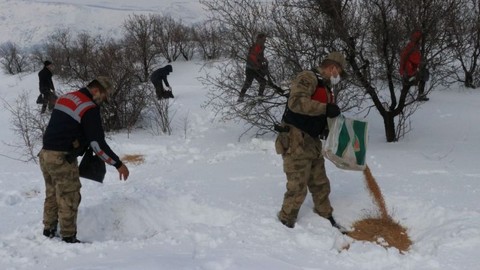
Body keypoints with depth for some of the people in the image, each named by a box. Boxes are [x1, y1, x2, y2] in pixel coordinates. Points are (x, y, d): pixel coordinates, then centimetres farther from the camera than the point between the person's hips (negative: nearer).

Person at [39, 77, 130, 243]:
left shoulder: (65, 98, 11)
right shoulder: (90, 109, -15)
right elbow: (97, 142, -18)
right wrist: (118, 164, -13)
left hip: (45, 154, 8)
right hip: (62, 159, -8)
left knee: (52, 195, 21)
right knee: (69, 199, 2)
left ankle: (49, 230, 31)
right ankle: (68, 238, 7)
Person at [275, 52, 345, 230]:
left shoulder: (325, 87, 18)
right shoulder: (308, 78, -12)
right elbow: (296, 102, -29)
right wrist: (325, 108, -28)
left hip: (312, 142, 10)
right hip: (296, 141, -10)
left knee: (320, 184, 17)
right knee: (298, 186, -6)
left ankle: (326, 219, 30)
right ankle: (286, 222, 9)